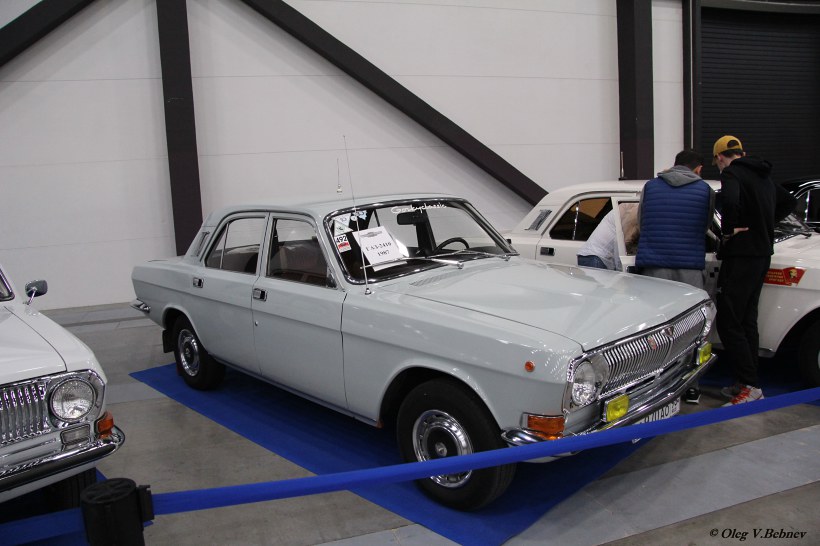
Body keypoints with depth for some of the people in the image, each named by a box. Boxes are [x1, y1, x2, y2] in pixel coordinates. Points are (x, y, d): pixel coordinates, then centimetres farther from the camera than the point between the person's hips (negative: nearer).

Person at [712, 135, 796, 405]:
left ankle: (750, 386, -8)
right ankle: (747, 382, 20)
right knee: (747, 320, 14)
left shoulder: (731, 174, -11)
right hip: (763, 252, 9)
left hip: (742, 254, -9)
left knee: (728, 322, -7)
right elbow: (789, 202, 31)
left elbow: (730, 201, -33)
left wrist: (728, 229, -17)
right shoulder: (763, 175, 17)